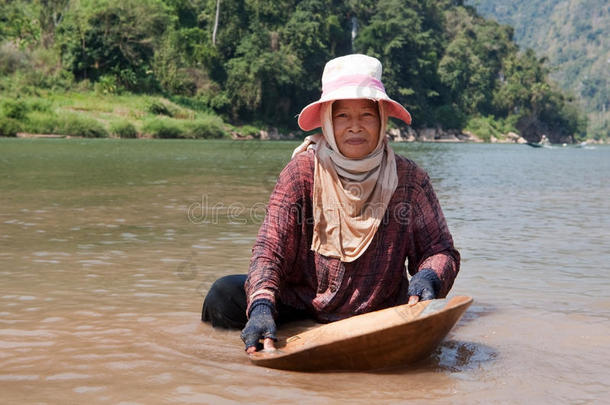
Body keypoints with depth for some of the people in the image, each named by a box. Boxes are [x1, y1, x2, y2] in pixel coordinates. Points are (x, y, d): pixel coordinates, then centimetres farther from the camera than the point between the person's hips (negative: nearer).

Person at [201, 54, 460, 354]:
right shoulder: (302, 172, -8)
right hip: (301, 307, -3)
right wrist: (262, 307, -34)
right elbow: (270, 247, -15)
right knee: (224, 295, -24)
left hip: (379, 315, 3)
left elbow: (441, 250, 0)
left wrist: (428, 278, -24)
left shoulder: (409, 179, -5)